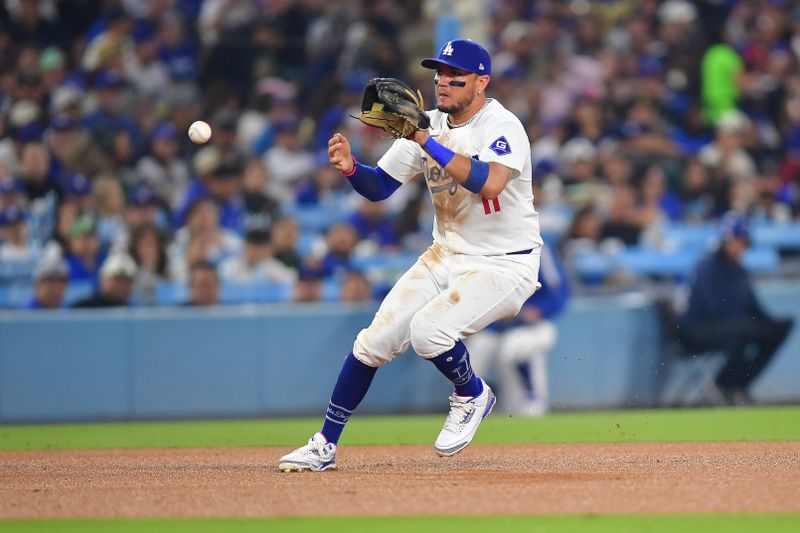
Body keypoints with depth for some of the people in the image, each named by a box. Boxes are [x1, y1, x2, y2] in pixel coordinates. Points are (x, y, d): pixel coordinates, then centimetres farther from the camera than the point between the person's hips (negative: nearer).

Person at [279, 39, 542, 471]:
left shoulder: (502, 126, -19)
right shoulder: (430, 125, 2)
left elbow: (489, 183, -38)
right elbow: (379, 187, 4)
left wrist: (427, 142, -37)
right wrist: (350, 167, -18)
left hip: (504, 265, -7)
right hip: (447, 255, 7)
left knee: (428, 329, -28)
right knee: (374, 340, -2)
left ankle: (472, 395, 4)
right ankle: (324, 446, 11)